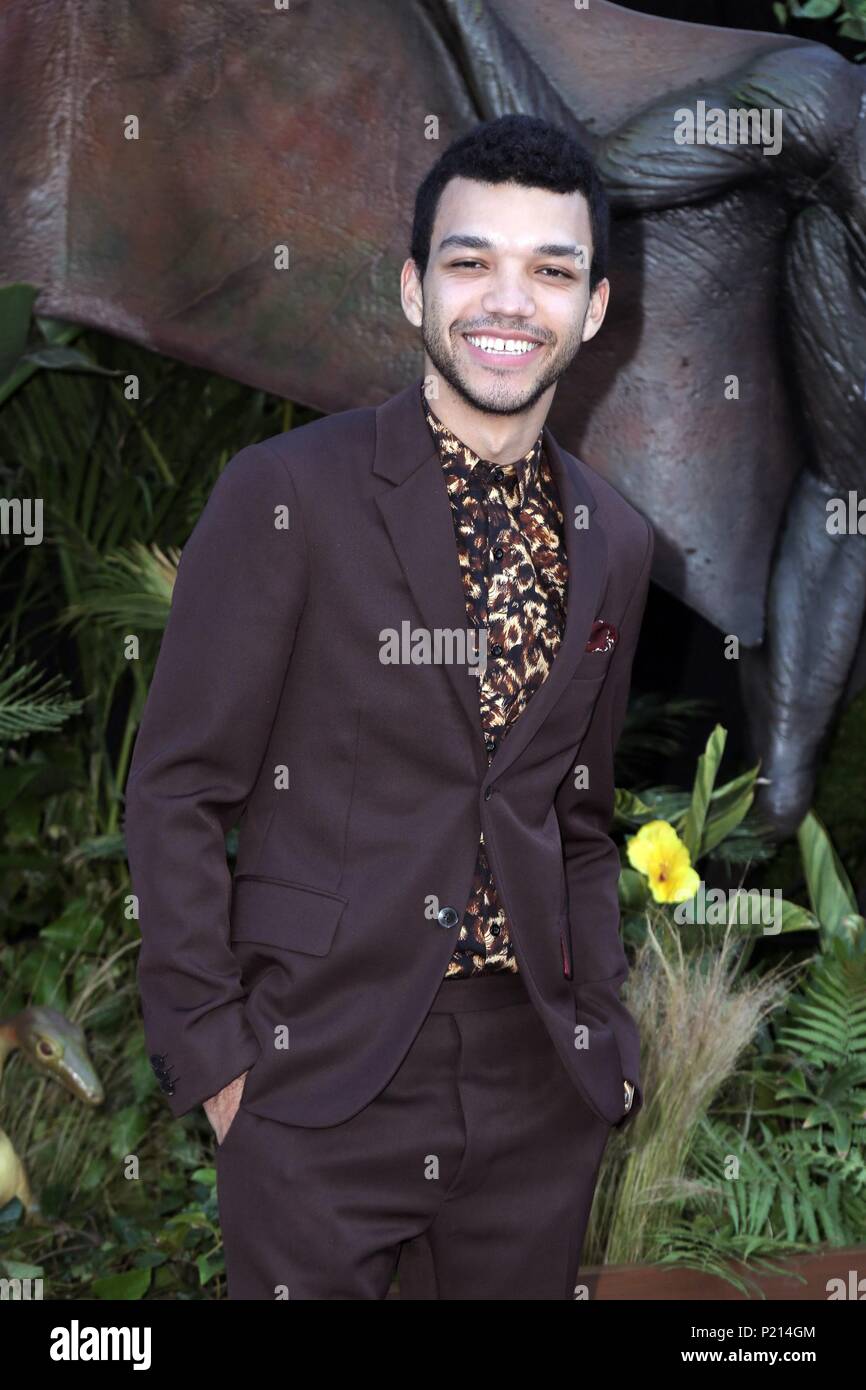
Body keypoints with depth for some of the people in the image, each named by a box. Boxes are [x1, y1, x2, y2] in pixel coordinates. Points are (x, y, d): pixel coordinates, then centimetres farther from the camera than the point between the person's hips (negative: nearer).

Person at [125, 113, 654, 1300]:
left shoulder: (616, 543, 9)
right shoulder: (287, 493, -8)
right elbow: (177, 791, -7)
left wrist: (605, 1036, 10)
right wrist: (211, 1049, -10)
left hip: (540, 1089, 5)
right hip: (320, 1072, -4)